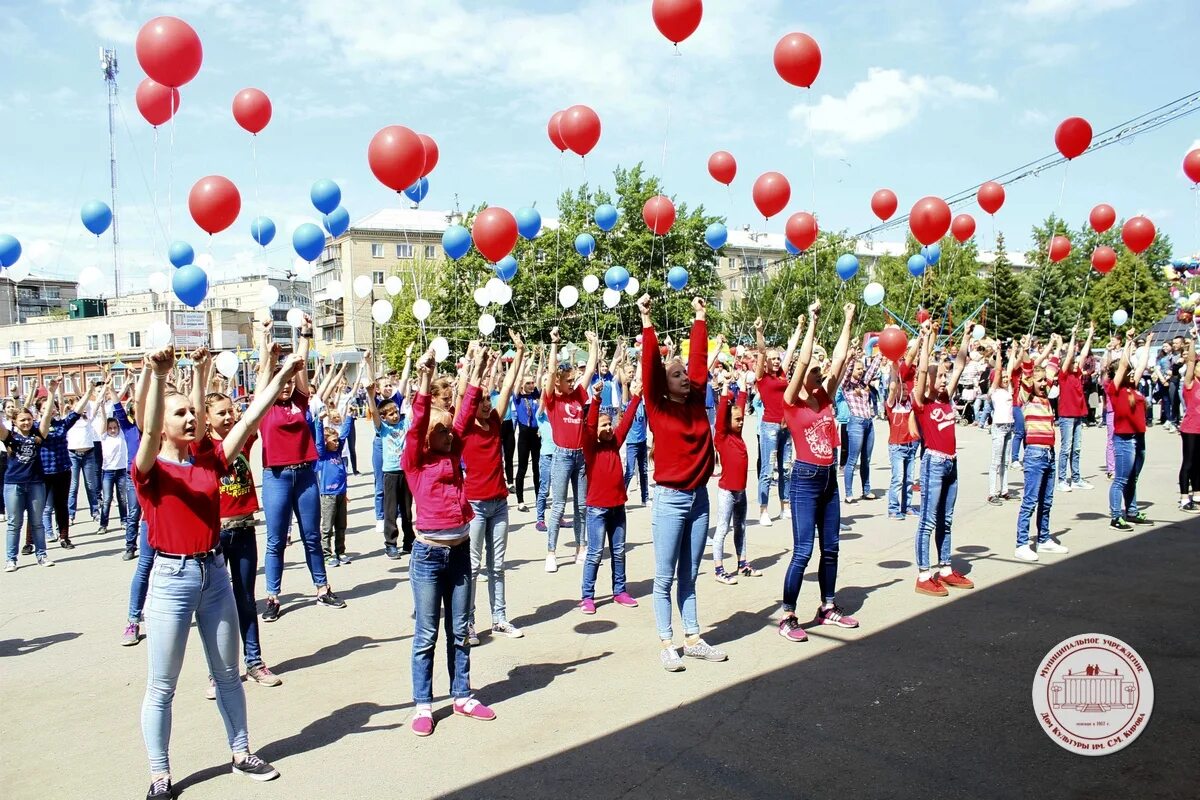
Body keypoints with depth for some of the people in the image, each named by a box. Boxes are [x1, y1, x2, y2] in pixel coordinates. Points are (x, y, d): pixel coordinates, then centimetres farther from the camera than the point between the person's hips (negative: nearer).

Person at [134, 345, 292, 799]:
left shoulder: (209, 461, 3)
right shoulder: (150, 471, -10)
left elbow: (250, 419, 0)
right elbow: (150, 431, -30)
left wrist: (282, 375, -5)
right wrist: (158, 377, -44)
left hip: (215, 574, 5)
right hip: (171, 578, -5)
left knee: (227, 673, 16)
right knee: (162, 686, 6)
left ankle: (241, 753, 31)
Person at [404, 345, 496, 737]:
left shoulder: (453, 454, 8)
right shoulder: (414, 461, -5)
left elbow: (464, 417, 4)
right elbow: (418, 423, -18)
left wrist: (475, 376, 1)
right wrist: (425, 378, -26)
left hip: (460, 549, 5)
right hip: (428, 552, -5)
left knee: (459, 631, 14)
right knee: (426, 635, 4)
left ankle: (462, 696, 26)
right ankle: (423, 704, 15)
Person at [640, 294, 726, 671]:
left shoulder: (696, 401, 6)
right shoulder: (657, 408, -7)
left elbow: (699, 358, 8)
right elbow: (649, 366, -15)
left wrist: (700, 317, 13)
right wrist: (646, 320, -17)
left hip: (699, 497, 5)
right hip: (670, 499, -5)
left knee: (689, 576, 15)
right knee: (665, 577, 4)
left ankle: (693, 639, 22)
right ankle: (666, 643, 12)